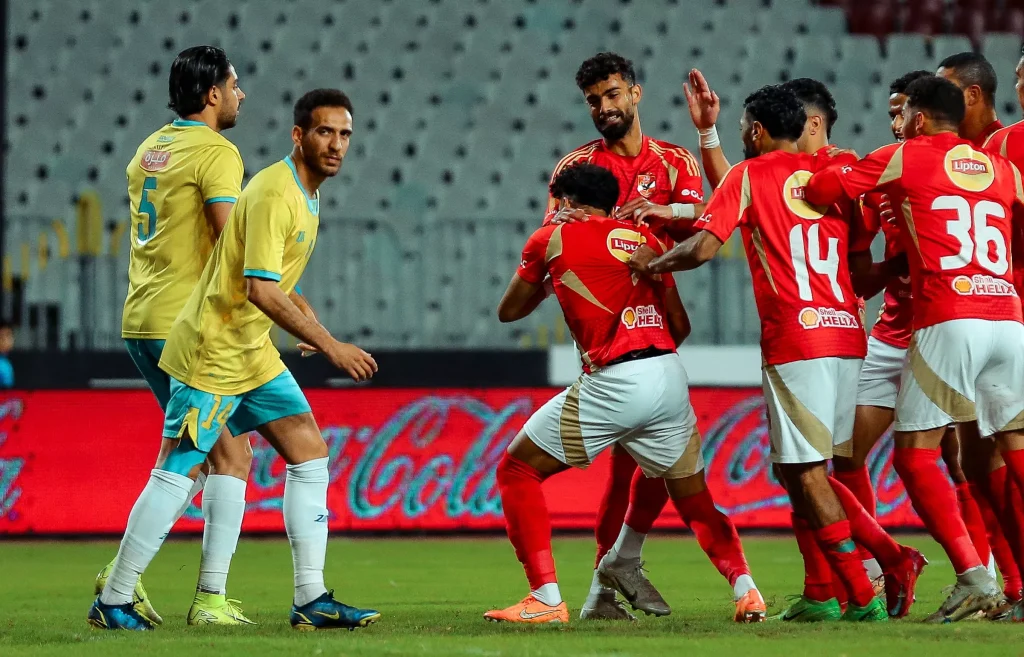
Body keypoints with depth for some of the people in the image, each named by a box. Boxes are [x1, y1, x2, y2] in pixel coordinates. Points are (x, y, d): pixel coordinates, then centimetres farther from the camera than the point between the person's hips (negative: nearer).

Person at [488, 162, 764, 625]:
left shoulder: (553, 238, 7)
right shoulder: (643, 237, 20)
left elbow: (508, 311, 20)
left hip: (614, 381, -5)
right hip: (671, 377, 5)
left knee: (516, 472, 8)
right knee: (694, 499, 21)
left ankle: (546, 599, -1)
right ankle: (745, 589, 5)